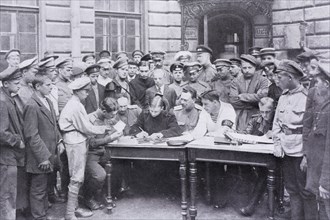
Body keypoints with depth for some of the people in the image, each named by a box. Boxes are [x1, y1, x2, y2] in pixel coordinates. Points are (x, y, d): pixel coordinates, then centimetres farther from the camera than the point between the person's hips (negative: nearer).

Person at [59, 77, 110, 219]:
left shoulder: (75, 104, 12)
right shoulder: (75, 106, -19)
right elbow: (85, 128, -16)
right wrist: (103, 129, -5)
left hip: (78, 142, 10)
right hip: (76, 143, -10)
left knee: (77, 178, 15)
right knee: (77, 178, -4)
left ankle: (74, 208, 25)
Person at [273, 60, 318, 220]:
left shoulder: (307, 97, -11)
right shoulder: (283, 97, 10)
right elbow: (276, 123, 13)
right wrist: (277, 144, 2)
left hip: (301, 152, -6)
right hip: (285, 151, 7)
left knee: (306, 190, 4)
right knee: (291, 189, 14)